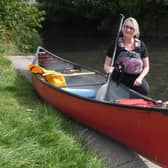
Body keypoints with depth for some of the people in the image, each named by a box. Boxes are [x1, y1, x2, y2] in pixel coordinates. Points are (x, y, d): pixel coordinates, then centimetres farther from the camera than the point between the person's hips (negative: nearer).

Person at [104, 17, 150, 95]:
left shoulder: (141, 45, 7)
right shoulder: (116, 45, 1)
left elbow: (146, 67, 10)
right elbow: (106, 65, 2)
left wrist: (140, 78, -8)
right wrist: (109, 69, -22)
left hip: (136, 78, 2)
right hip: (119, 80, -1)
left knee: (145, 90, -27)